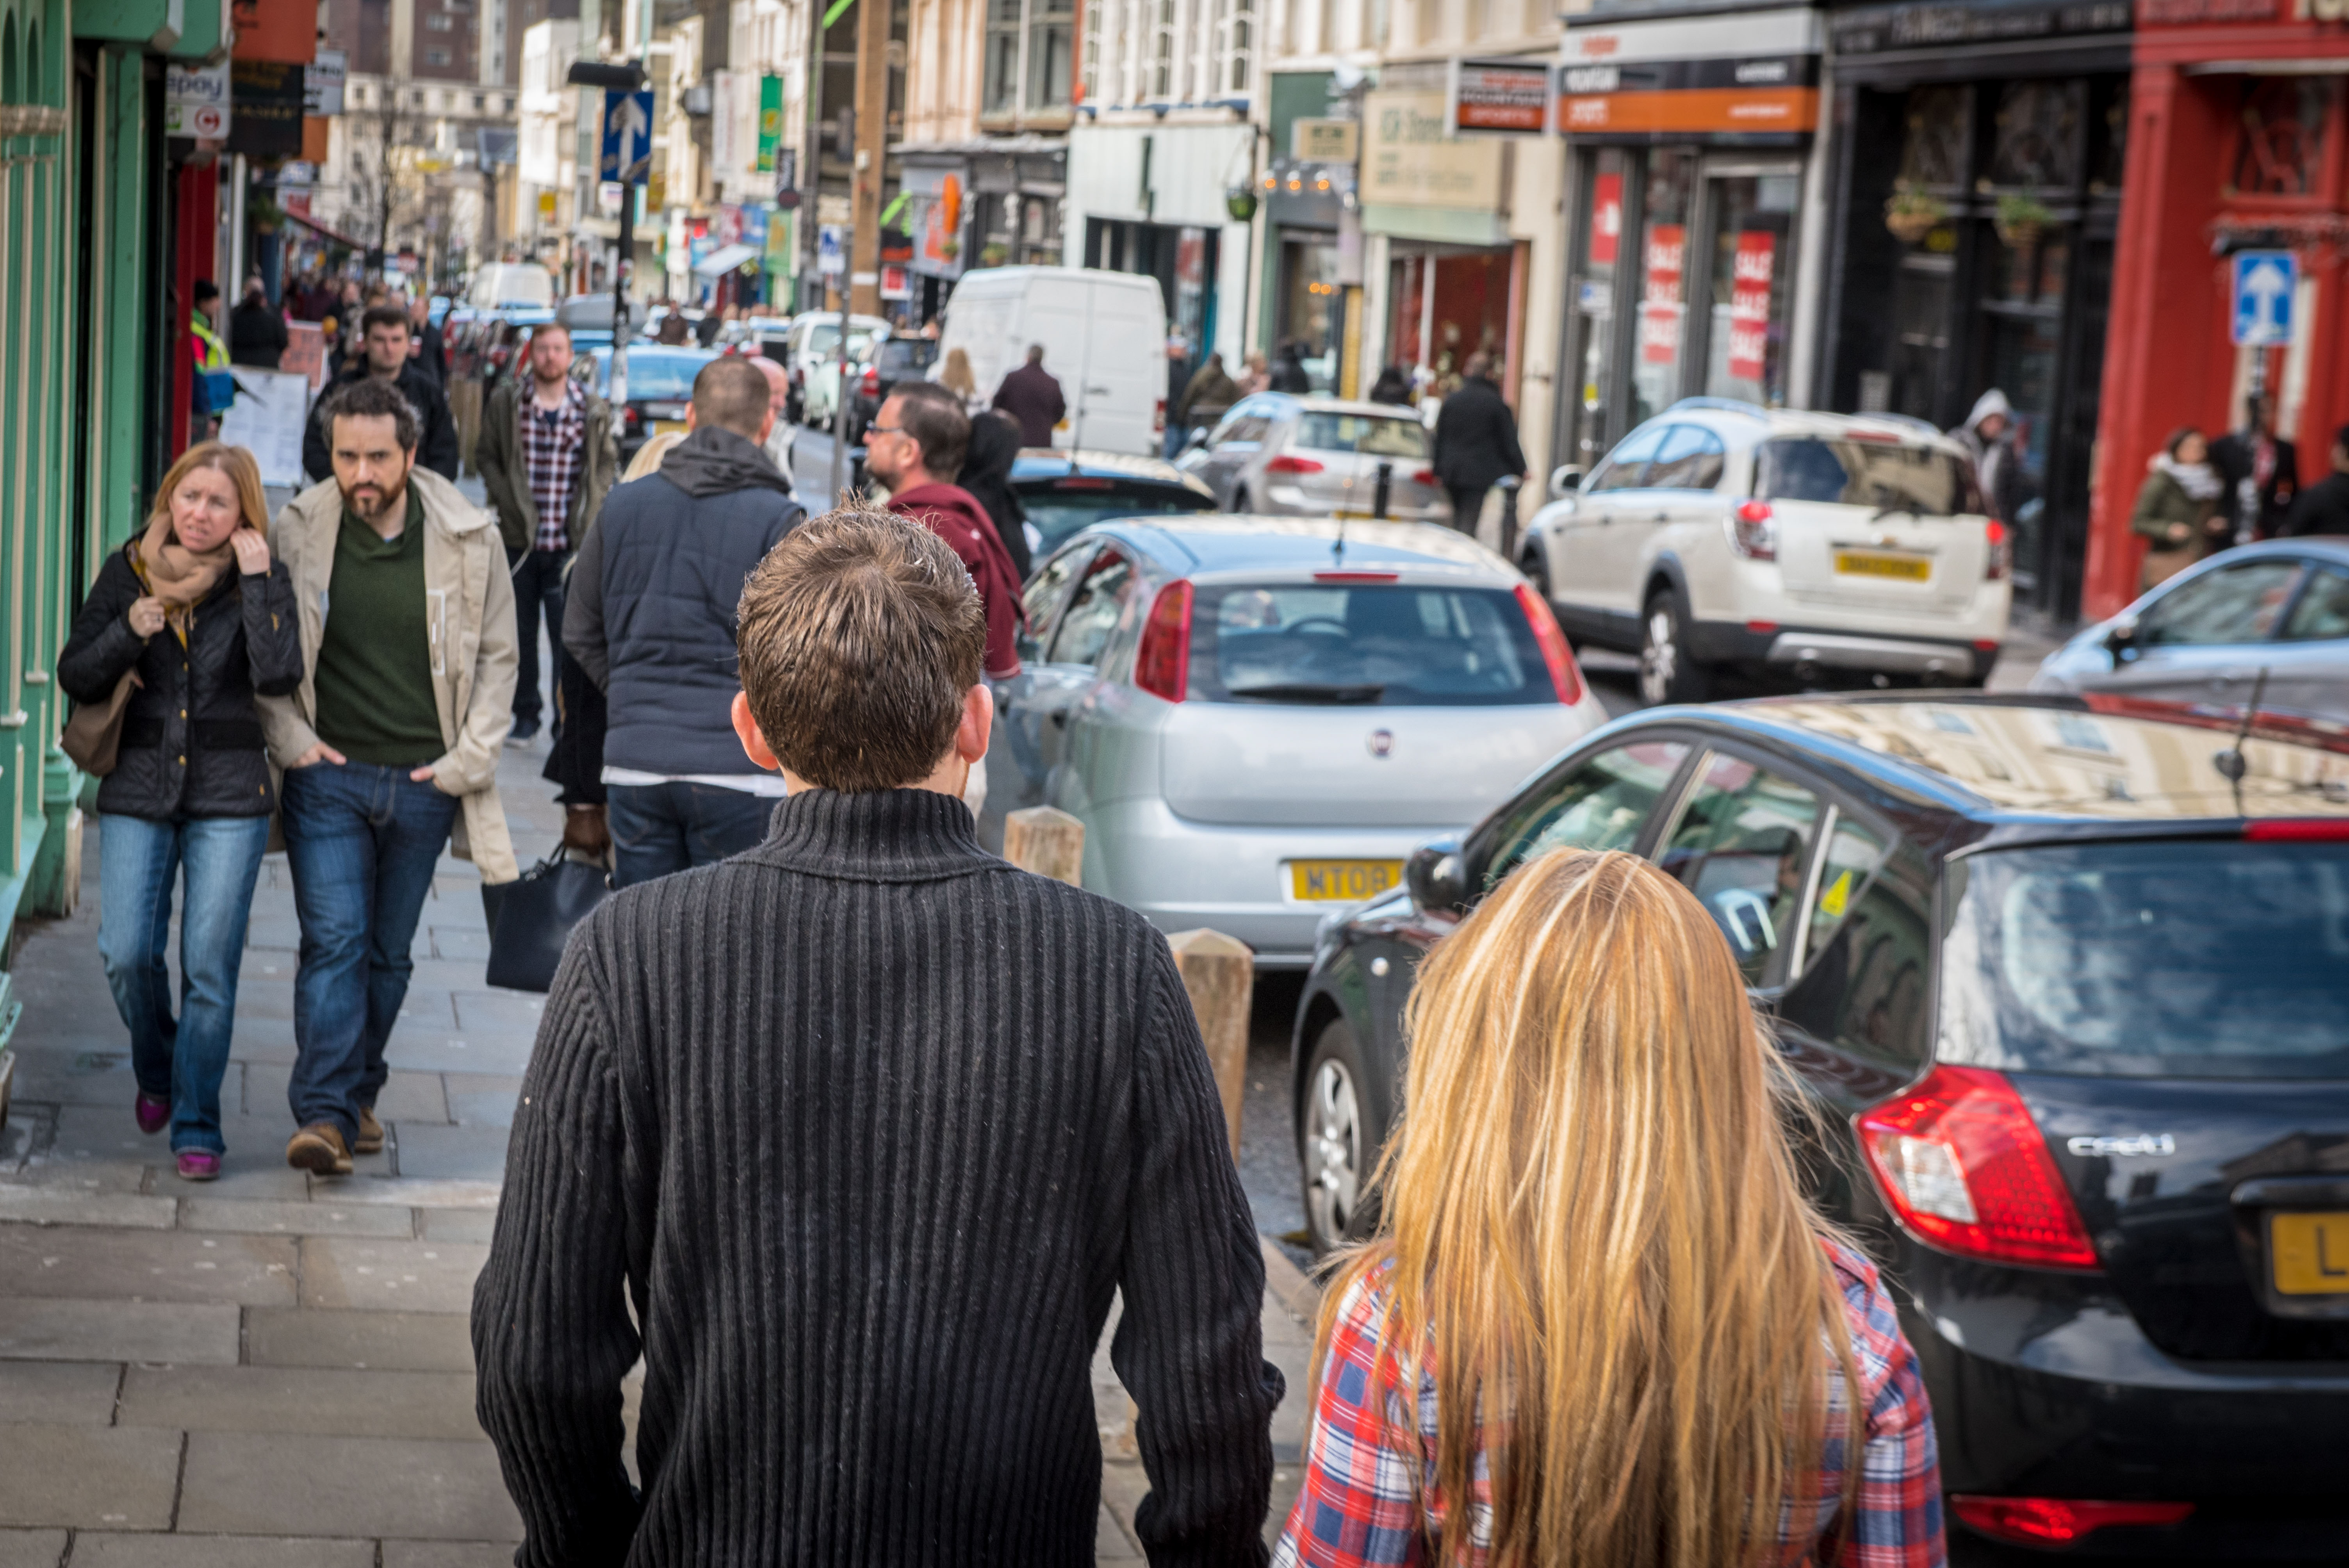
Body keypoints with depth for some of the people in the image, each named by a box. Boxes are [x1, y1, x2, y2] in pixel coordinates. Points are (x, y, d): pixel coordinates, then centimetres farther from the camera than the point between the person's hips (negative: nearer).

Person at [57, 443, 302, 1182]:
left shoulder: (262, 579, -3)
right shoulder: (128, 572, 3)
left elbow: (279, 675, -19)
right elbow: (75, 678, 4)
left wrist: (256, 579, -19)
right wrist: (129, 633, -13)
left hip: (229, 797, -2)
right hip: (136, 792, 2)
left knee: (209, 966, -2)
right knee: (127, 955, -4)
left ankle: (197, 1127, 9)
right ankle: (156, 1073, 26)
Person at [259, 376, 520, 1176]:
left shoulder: (469, 539, -3)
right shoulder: (297, 532, -4)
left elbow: (497, 656, 7)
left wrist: (470, 758, 0)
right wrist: (291, 738, -2)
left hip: (424, 782, 1)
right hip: (329, 775, -1)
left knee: (389, 952, 11)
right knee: (334, 940, -11)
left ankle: (357, 1092, 26)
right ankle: (325, 1113, -11)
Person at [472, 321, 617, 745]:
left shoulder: (594, 410, 2)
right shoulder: (505, 402, 2)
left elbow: (607, 462, 10)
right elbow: (486, 457, 8)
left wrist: (589, 514, -1)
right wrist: (508, 501, -5)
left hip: (570, 540, -1)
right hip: (518, 537, 1)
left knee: (569, 633, -6)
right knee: (520, 633, 10)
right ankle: (525, 714, 23)